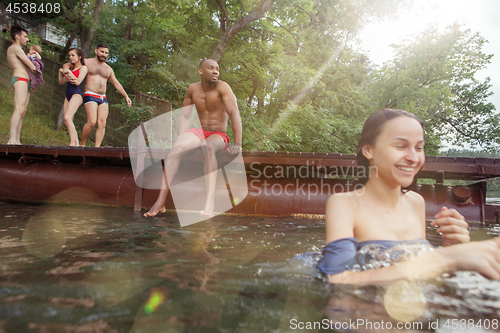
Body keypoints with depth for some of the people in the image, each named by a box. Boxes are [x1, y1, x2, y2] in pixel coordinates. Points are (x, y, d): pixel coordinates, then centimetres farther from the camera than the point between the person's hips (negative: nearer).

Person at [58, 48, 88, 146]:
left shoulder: (83, 68, 2)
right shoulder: (71, 67, 23)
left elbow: (78, 82, -11)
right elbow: (61, 82, 23)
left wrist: (69, 72, -10)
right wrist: (61, 72, 10)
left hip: (76, 95, -8)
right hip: (68, 96, 8)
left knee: (67, 118, -24)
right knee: (67, 121, 0)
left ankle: (72, 143, -22)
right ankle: (76, 143, 2)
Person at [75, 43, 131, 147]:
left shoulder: (108, 69, 19)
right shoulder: (87, 62, 6)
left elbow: (117, 84, 25)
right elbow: (67, 65, 6)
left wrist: (126, 96, 19)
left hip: (103, 98, 5)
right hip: (90, 96, -4)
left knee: (102, 123, -11)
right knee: (92, 122, -18)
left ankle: (97, 147, -13)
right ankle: (82, 144, 1)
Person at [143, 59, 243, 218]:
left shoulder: (222, 87, -10)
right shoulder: (193, 89, 5)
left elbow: (234, 114, -20)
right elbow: (184, 116, 9)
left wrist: (238, 144, -30)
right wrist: (182, 139, -7)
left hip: (219, 136, -3)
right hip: (200, 132, 4)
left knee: (209, 147, -39)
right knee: (177, 147, -26)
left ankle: (209, 204, -51)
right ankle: (160, 201, -28)